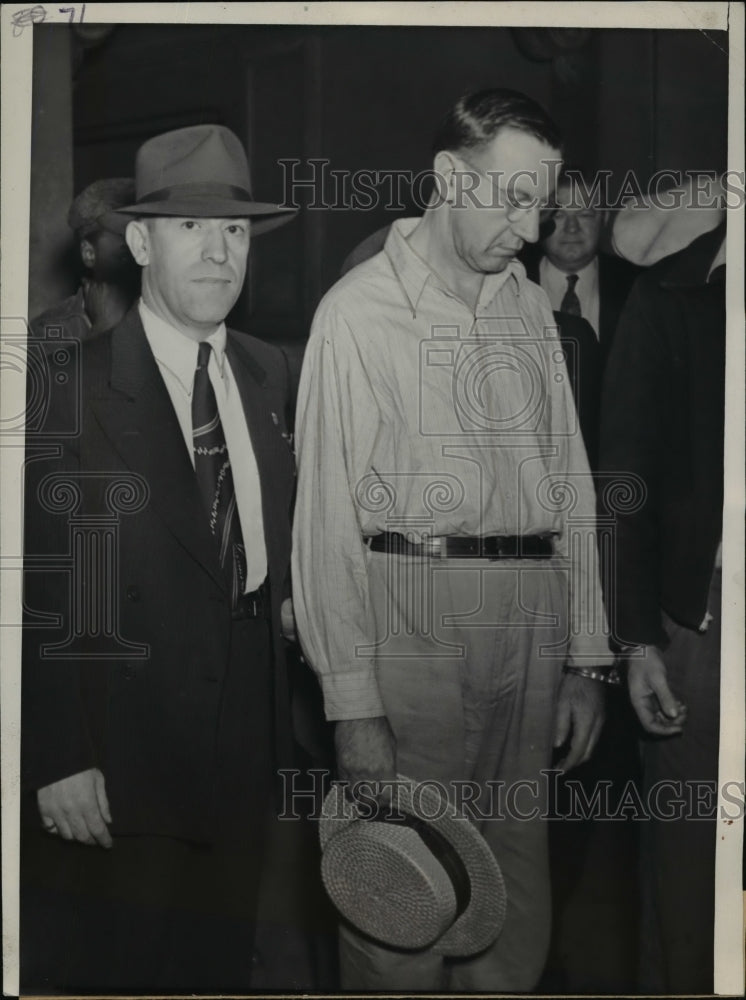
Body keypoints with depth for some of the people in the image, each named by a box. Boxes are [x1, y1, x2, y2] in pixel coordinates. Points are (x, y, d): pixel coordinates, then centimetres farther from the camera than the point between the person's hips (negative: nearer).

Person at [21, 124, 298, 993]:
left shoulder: (268, 374, 8)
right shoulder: (72, 388, -12)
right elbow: (39, 593, -12)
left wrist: (287, 588, 1)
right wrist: (57, 759, -15)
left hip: (241, 758, 6)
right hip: (113, 769, -5)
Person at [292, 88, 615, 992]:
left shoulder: (530, 308, 13)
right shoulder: (361, 309, -3)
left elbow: (569, 484, 14)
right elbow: (329, 512, -7)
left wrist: (586, 657, 9)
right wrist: (353, 703, -12)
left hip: (534, 613, 5)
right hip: (414, 609, -5)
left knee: (516, 906, 13)